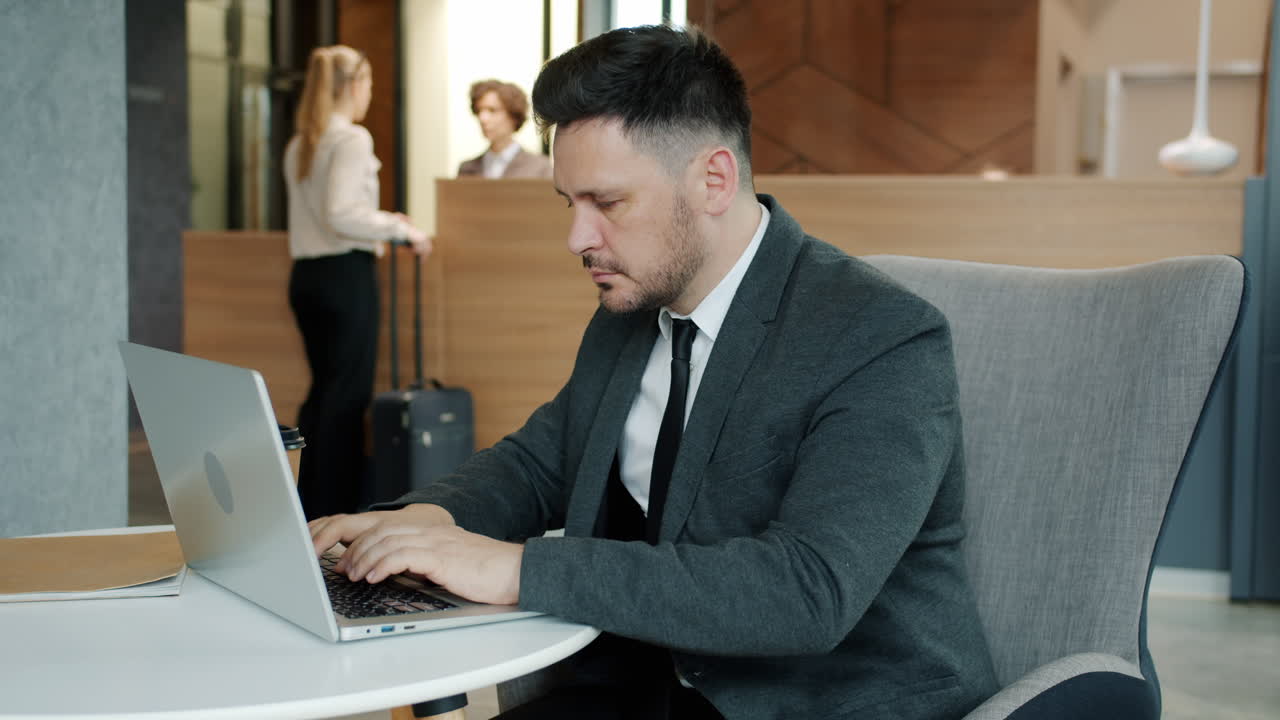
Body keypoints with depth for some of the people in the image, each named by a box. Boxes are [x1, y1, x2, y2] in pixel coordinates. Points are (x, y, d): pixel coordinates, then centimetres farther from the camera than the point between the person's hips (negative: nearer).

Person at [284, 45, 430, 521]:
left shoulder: (298, 145, 13)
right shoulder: (352, 139, -12)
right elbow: (341, 214, -21)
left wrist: (380, 224, 24)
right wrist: (400, 230, -12)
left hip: (306, 273, 8)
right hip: (345, 272, -8)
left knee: (323, 387, 16)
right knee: (348, 392, -1)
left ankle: (307, 503, 19)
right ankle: (333, 511, 2)